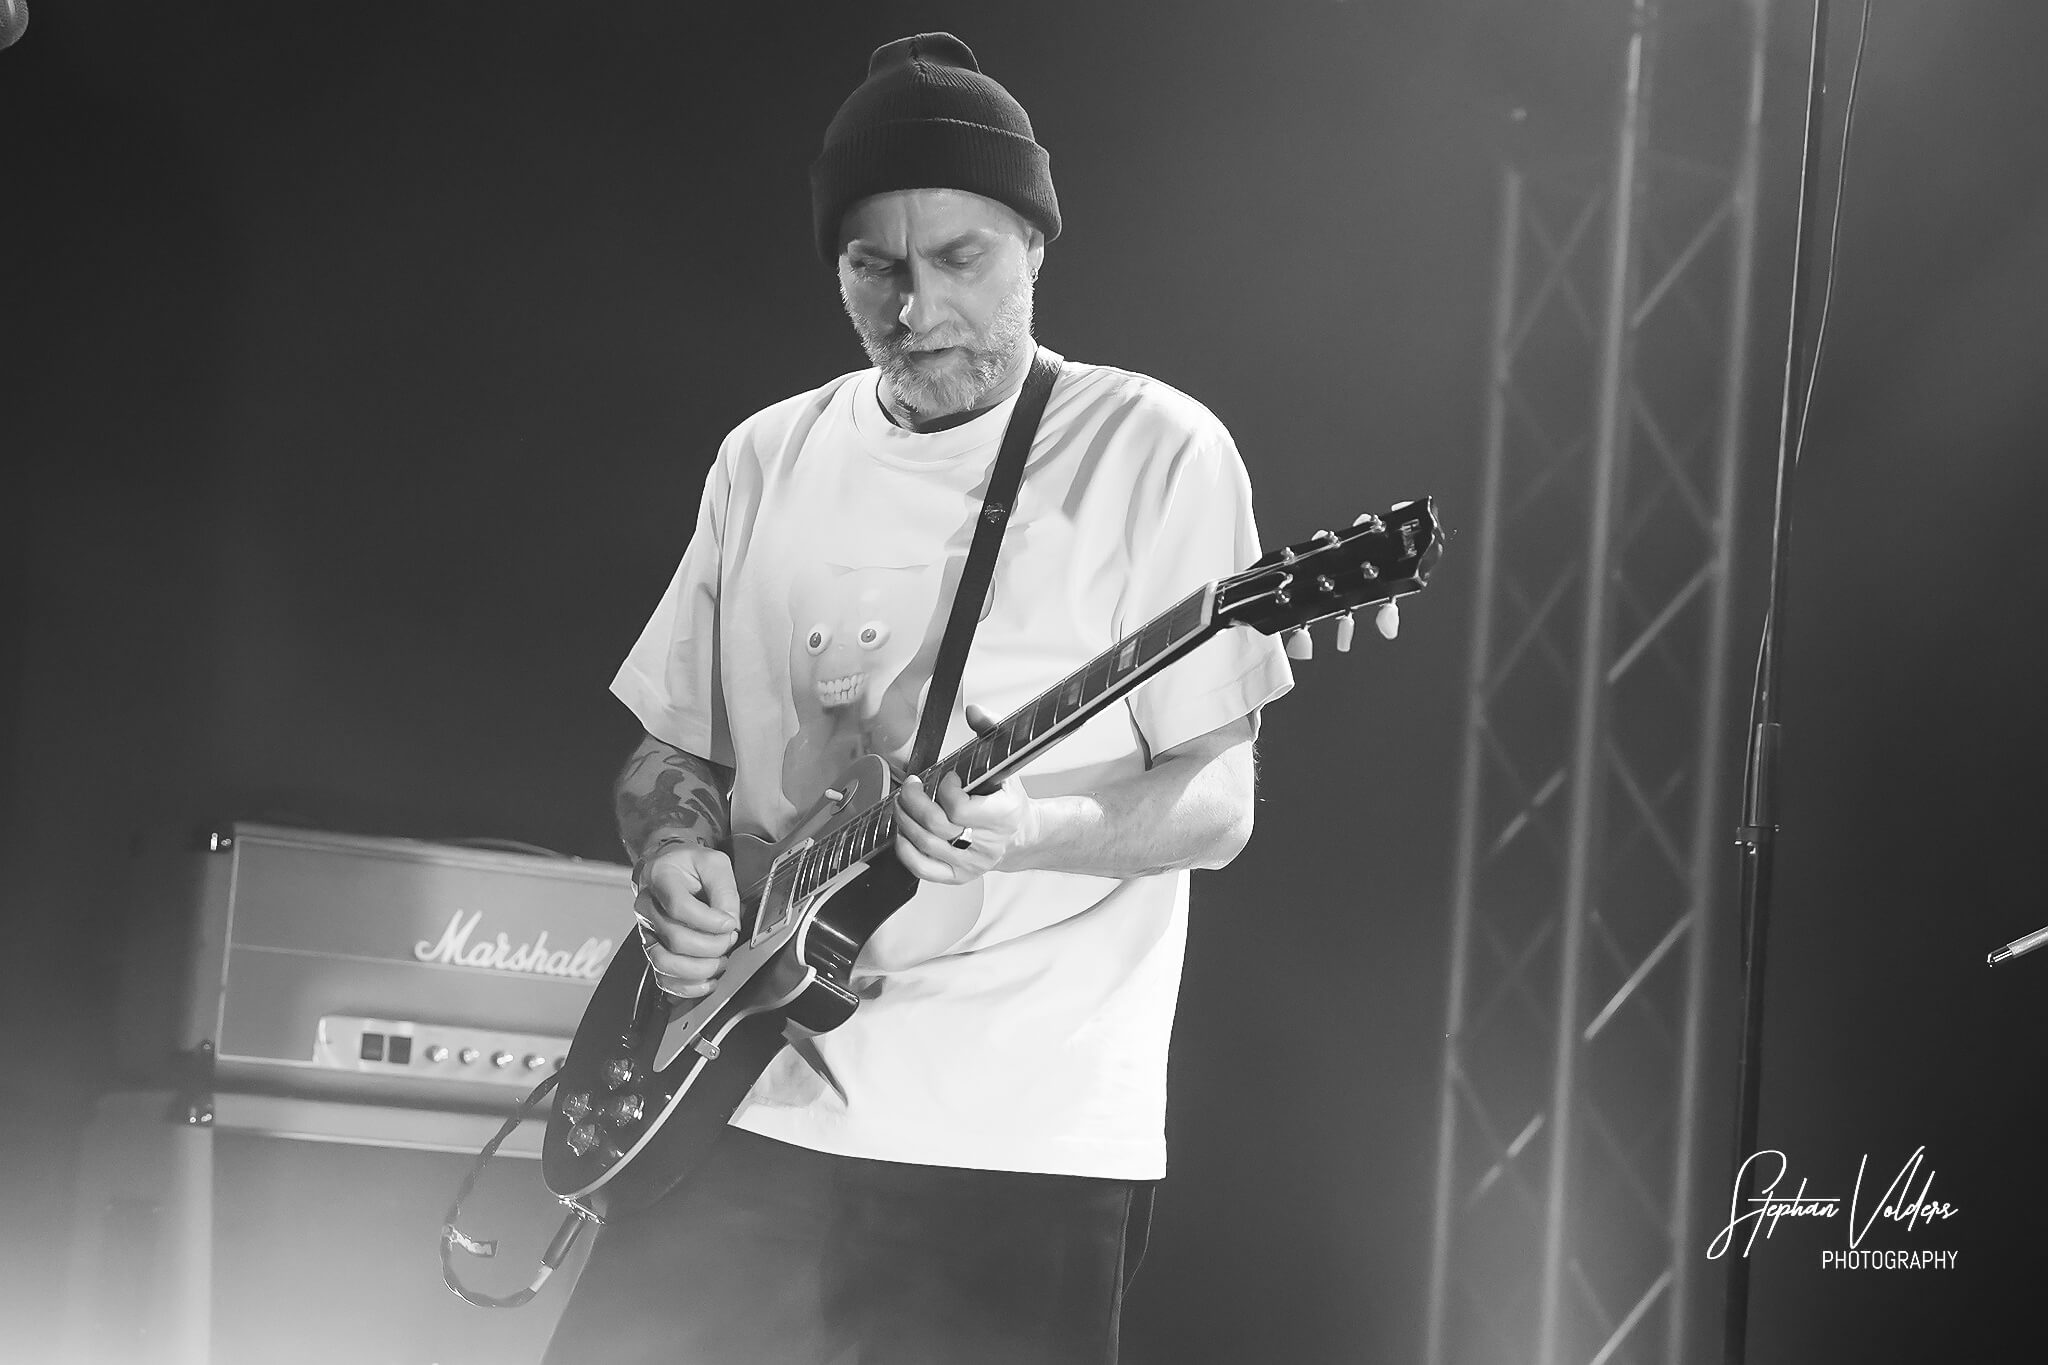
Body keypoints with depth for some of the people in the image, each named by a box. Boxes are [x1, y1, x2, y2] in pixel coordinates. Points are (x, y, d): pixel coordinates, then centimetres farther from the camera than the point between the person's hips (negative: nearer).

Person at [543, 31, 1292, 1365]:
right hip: (747, 1107, 4)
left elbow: (1215, 804, -5)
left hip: (1021, 1147, -4)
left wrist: (1026, 829, -23)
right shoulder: (768, 460, 12)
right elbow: (673, 751, 19)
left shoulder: (1152, 451, -2)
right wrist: (674, 853, -3)